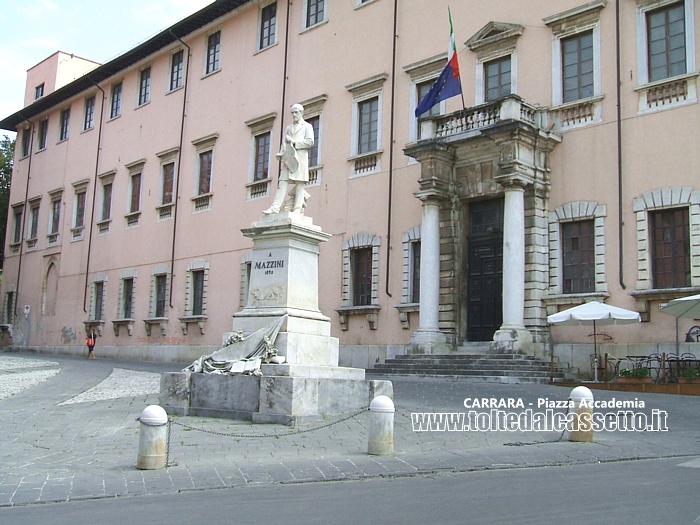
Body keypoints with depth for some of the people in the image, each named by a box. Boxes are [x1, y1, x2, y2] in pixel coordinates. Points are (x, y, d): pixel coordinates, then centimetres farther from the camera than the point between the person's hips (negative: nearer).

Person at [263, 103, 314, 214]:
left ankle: (297, 209, -9)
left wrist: (294, 142, -8)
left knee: (299, 183, -7)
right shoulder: (288, 128, 27)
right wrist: (281, 154, 1)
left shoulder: (307, 126, 11)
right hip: (287, 158, 4)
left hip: (300, 158, -4)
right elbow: (284, 143, 19)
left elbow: (310, 142, -3)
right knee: (283, 183, -5)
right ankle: (275, 207, -12)